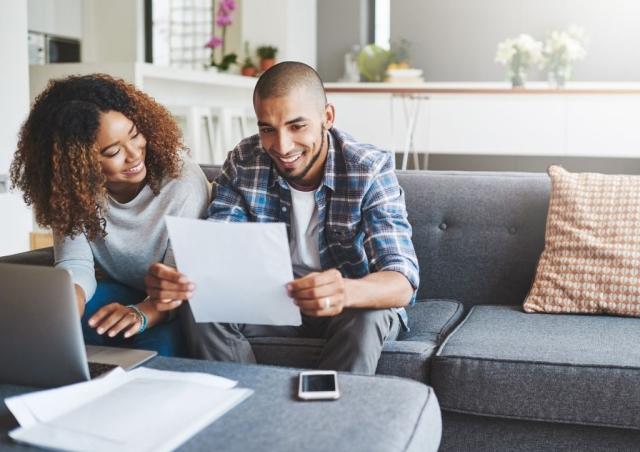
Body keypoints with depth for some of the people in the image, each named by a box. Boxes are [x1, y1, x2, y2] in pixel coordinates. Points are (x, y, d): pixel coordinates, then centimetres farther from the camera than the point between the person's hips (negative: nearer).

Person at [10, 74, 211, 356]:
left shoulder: (182, 180, -25)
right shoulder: (71, 188, -13)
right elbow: (75, 264, -17)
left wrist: (140, 314, -47)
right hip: (122, 292, 4)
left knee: (159, 342, -34)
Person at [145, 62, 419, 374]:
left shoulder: (371, 170, -20)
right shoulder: (243, 162, -10)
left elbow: (402, 283, -30)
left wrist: (345, 292, -54)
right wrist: (178, 281, -40)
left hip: (359, 300, -3)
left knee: (365, 319, -35)